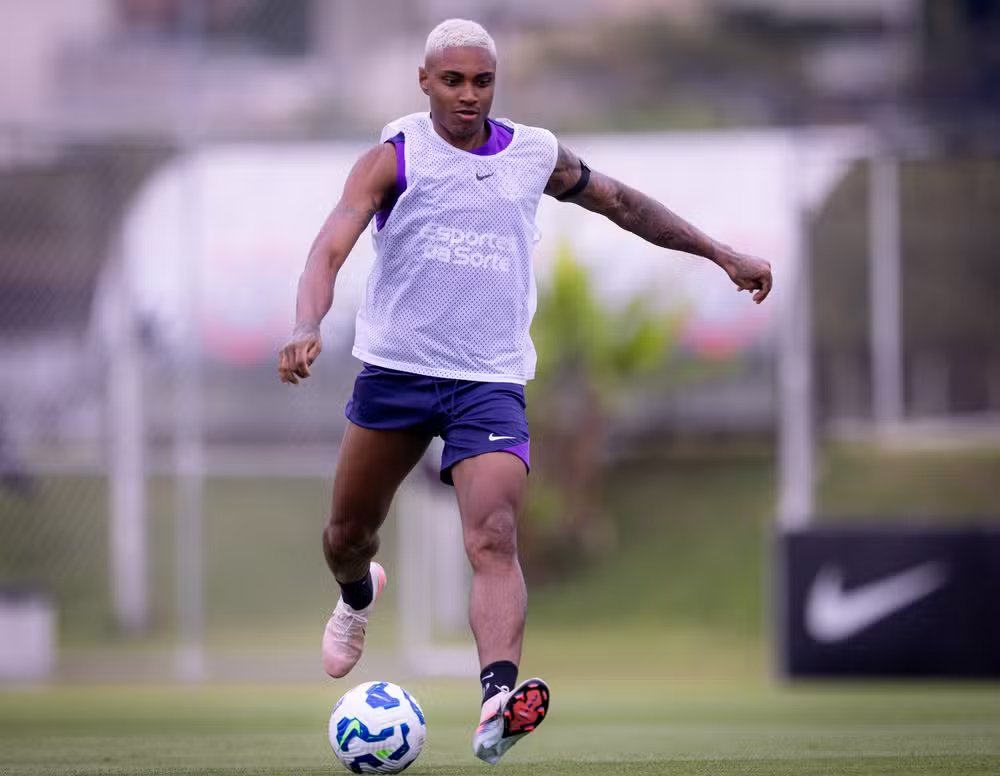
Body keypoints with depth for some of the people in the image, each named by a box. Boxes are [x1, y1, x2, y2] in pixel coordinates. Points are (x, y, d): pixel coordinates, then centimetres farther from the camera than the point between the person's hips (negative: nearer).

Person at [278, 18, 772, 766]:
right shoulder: (394, 159, -8)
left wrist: (722, 253, 21)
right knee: (349, 533, 15)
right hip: (394, 370, 0)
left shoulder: (534, 156, 3)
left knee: (494, 540, -21)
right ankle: (358, 597, 52)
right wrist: (307, 327, -39)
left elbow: (619, 201, 20)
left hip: (490, 381, 0)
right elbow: (331, 247, -20)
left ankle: (498, 697, -36)